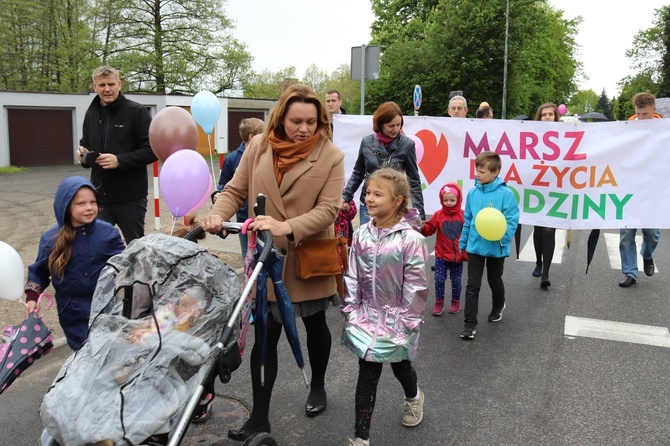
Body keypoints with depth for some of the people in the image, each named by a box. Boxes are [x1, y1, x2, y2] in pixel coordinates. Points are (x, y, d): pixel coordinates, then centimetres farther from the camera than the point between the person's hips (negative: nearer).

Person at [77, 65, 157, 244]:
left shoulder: (136, 111, -7)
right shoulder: (91, 114, 11)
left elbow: (152, 150, -12)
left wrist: (119, 160, -22)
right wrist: (84, 156, 0)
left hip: (131, 198, -5)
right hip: (100, 197, 5)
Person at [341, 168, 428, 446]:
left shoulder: (410, 239, -19)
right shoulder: (362, 235, -4)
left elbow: (416, 286, -16)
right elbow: (352, 277, 3)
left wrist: (408, 322, -13)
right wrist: (350, 311, 1)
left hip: (396, 318, -3)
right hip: (367, 315, 3)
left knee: (400, 366, 21)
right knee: (367, 375, 4)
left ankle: (413, 398, 55)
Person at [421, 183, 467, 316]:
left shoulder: (463, 215, -7)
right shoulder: (438, 215, -4)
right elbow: (430, 229, -2)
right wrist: (422, 227, -23)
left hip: (458, 256, 0)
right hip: (441, 255, 1)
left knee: (456, 280, 12)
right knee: (439, 279, 2)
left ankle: (455, 302, 31)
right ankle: (439, 302, 19)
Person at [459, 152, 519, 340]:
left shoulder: (505, 193, -15)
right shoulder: (472, 193, -2)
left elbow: (512, 221, -14)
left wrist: (502, 240, -26)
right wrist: (462, 243, 11)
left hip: (496, 248, -2)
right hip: (475, 246, 3)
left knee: (495, 281, 19)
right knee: (472, 285, 1)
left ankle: (498, 306, 48)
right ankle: (470, 323, 7)